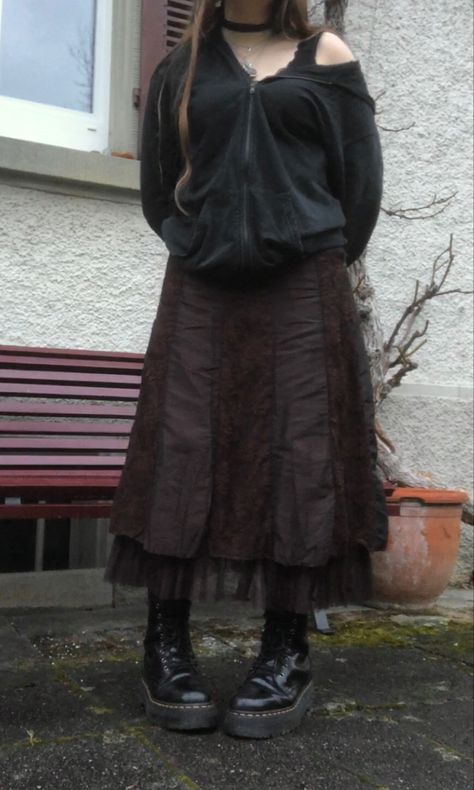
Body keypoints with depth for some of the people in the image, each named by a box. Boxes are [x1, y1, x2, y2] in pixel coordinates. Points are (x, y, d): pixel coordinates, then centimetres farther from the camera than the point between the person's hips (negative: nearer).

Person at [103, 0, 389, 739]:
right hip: (200, 291, 2)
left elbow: (362, 178, 8)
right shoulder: (181, 64, 14)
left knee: (300, 454, -4)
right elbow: (157, 185, 18)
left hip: (304, 293, -1)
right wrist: (199, 250, 13)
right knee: (183, 452, -3)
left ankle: (288, 654, 4)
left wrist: (317, 267, 8)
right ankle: (167, 644, 7)